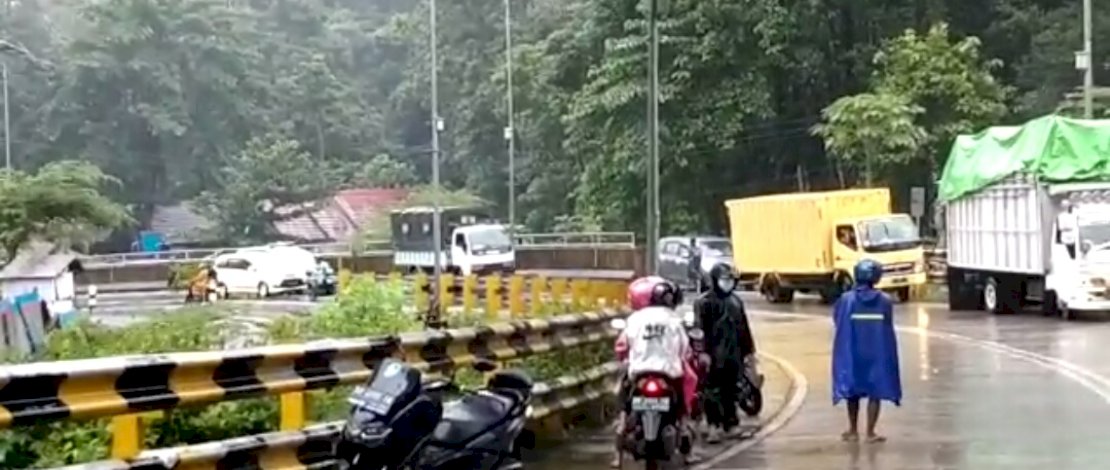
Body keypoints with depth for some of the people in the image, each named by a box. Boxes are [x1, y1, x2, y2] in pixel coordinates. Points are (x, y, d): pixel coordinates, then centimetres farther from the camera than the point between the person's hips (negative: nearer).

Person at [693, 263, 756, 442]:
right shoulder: (704, 302, -7)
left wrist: (748, 350, 19)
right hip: (714, 355, -6)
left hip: (733, 355, 6)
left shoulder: (736, 301, 14)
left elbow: (744, 328, 19)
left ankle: (730, 422, 25)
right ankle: (713, 426, -10)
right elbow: (700, 329, -14)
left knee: (731, 390, 14)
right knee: (712, 391, -8)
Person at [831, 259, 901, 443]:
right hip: (877, 353, 0)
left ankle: (853, 430, 22)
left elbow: (838, 324, -3)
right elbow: (888, 331, 0)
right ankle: (870, 432, 4)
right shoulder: (885, 301, -5)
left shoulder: (846, 300, -9)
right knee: (875, 393, 6)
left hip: (852, 353, 0)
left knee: (853, 391, 15)